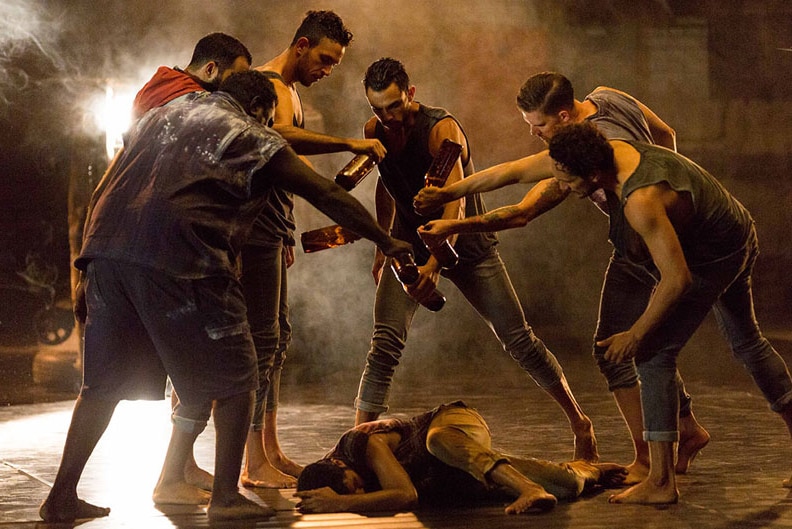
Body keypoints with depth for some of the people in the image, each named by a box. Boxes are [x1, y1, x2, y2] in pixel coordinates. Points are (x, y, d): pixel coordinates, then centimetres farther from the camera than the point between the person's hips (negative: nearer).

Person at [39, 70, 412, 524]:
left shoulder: (161, 115, 29)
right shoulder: (252, 138, 11)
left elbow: (111, 185, 31)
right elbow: (328, 196, 13)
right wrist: (385, 241, 21)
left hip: (109, 248, 6)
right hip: (181, 260, -6)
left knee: (105, 380, 15)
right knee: (234, 379, 7)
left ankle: (62, 496, 13)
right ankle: (226, 496, 5)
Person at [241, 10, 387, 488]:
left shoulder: (288, 90, 22)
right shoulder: (273, 86, -12)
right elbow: (281, 137, -34)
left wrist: (286, 235, 23)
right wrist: (349, 144, -35)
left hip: (270, 230, 11)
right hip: (254, 230, -11)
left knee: (278, 336, 12)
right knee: (262, 337, -11)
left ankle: (271, 452, 16)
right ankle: (255, 464, -10)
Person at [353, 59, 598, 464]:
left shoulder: (442, 129, -25)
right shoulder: (374, 132, -6)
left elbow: (455, 201, -39)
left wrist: (434, 264, -53)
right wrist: (382, 246, 15)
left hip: (466, 245, -3)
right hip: (409, 246, 3)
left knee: (519, 340, 1)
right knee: (384, 346, -16)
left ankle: (579, 423, 17)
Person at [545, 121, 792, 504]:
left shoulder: (641, 202, -39)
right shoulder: (611, 151, -13)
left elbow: (677, 278, -37)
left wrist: (635, 336, -25)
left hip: (711, 260, -10)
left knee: (653, 354, -10)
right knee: (746, 341, 27)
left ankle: (661, 482, -9)